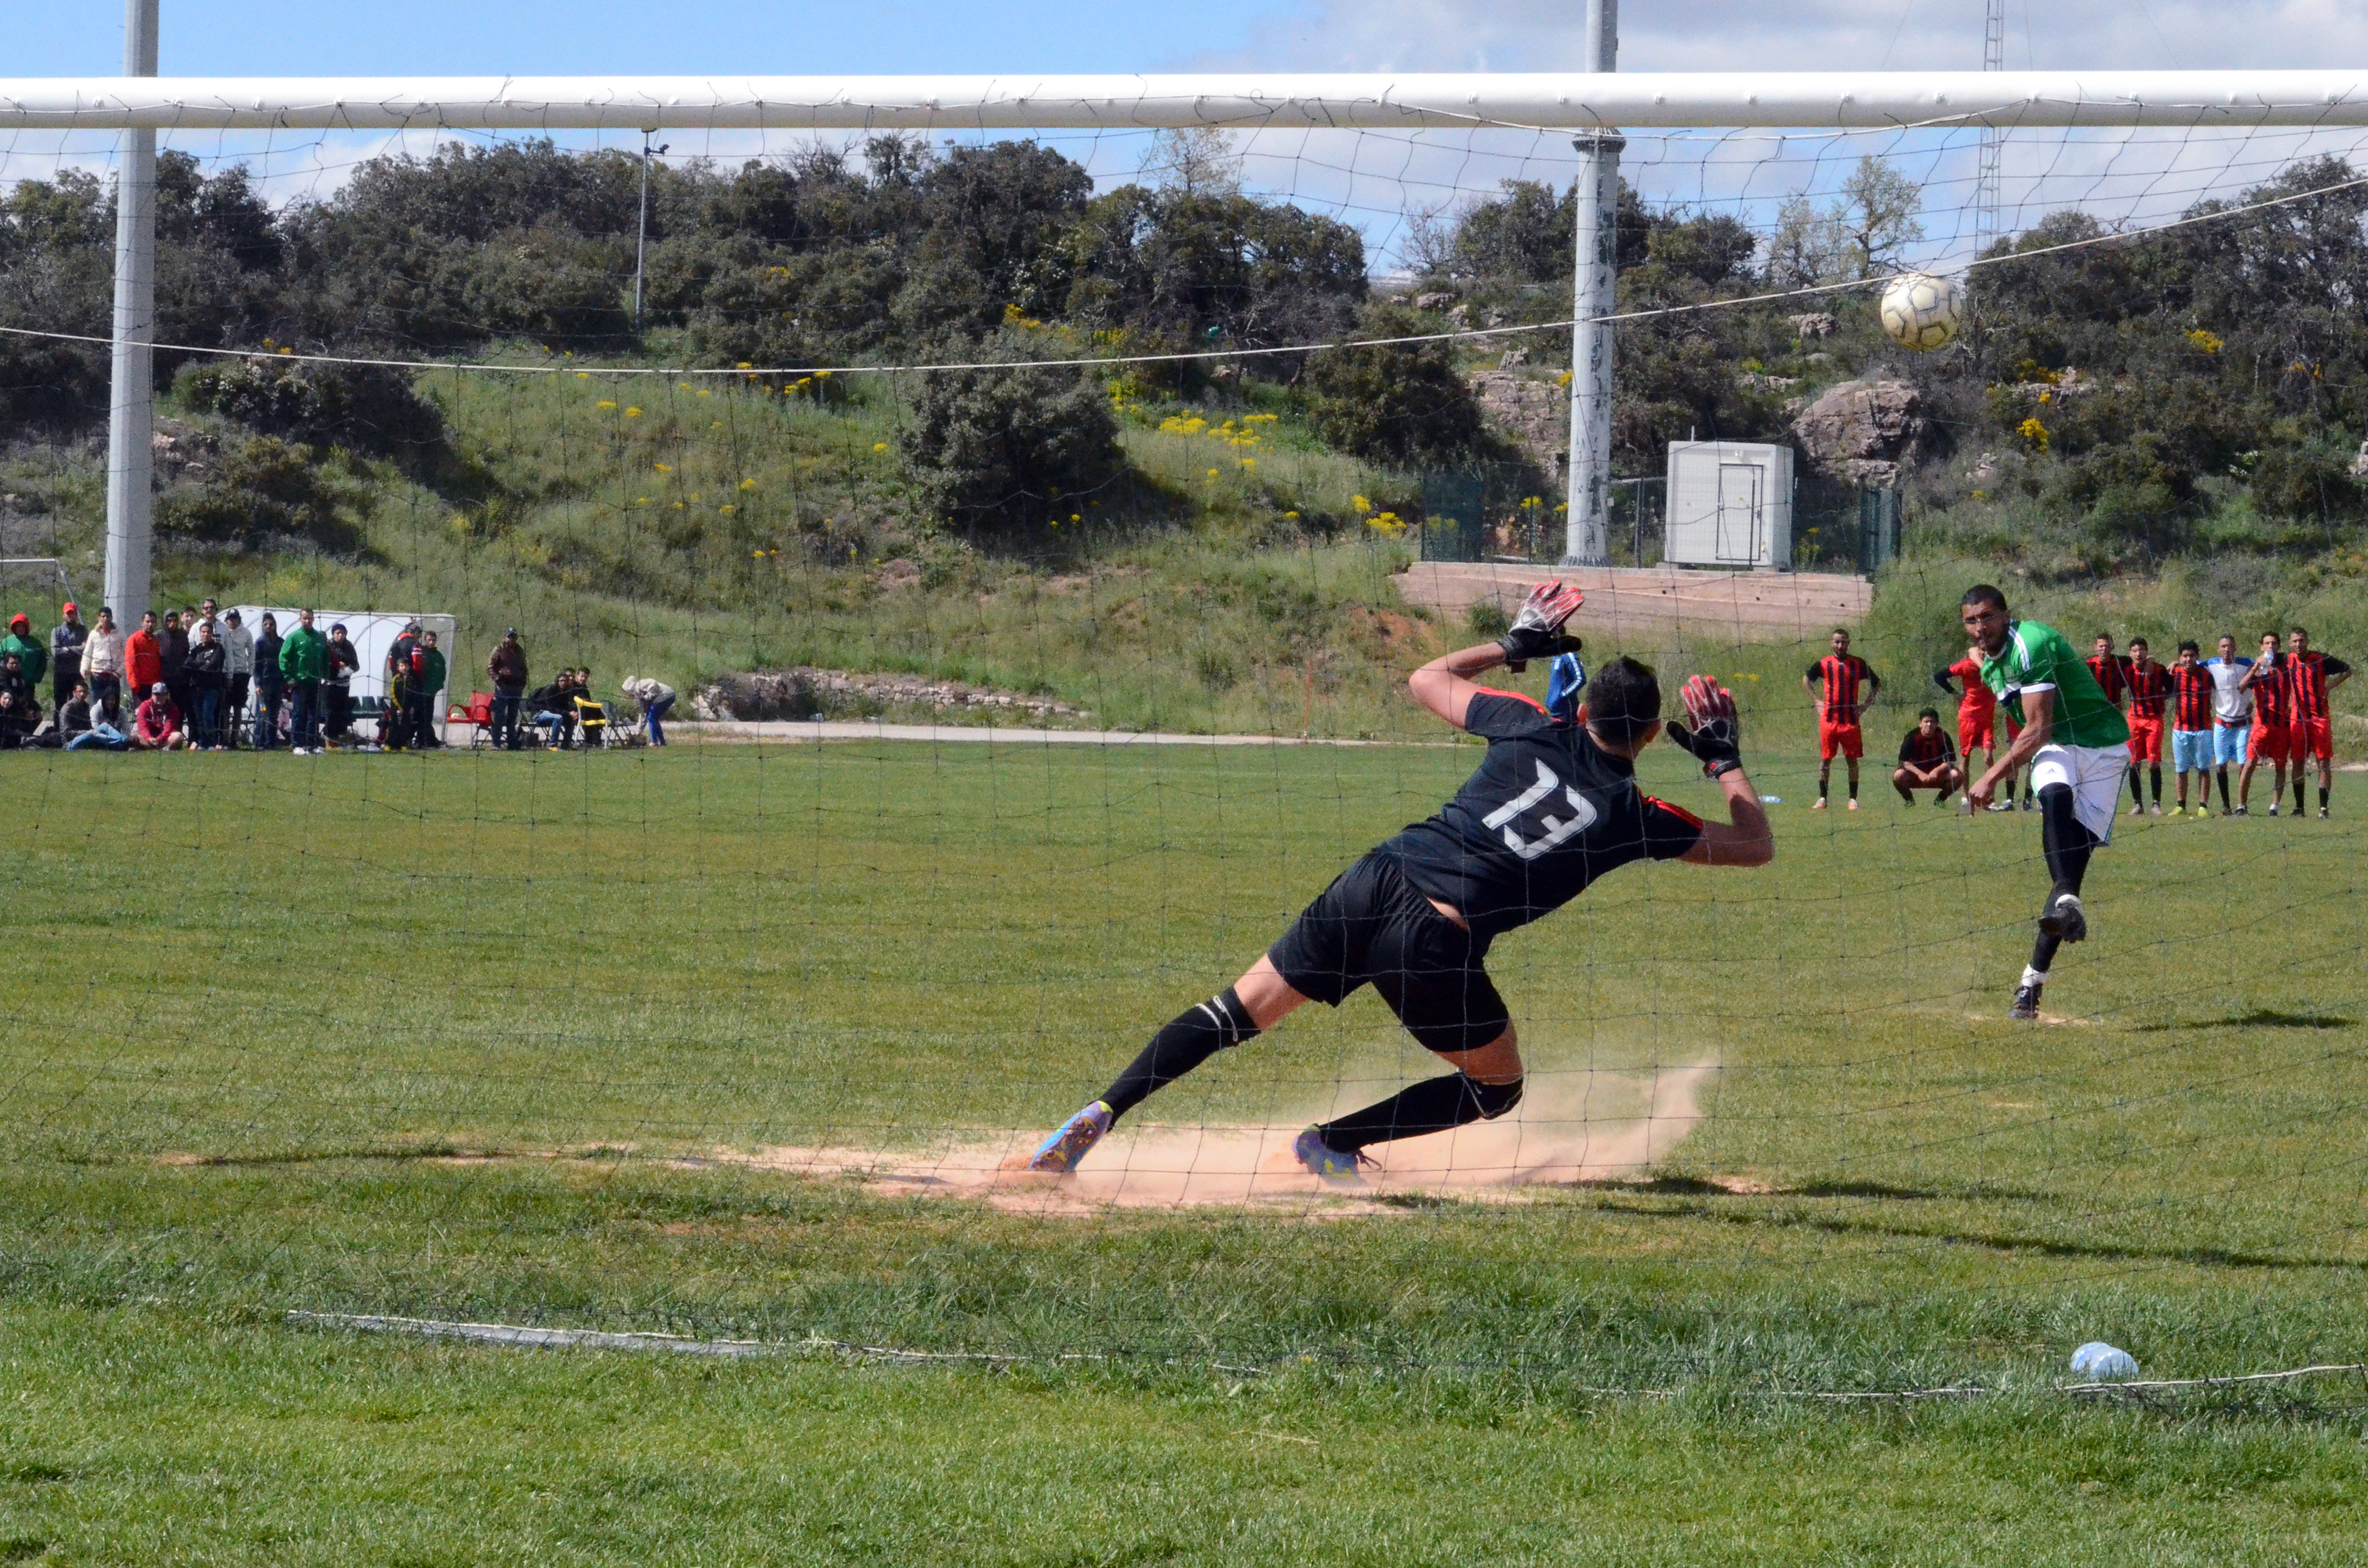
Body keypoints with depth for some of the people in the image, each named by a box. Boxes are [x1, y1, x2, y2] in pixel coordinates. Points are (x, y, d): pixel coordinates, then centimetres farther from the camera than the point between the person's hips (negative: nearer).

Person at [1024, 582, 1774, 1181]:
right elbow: (1754, 845, 18)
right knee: (1497, 1087, 21)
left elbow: (1428, 679, 29)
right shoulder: (1634, 815, 5)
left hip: (1373, 883, 4)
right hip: (1439, 940, -3)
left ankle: (1103, 1113, 0)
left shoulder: (1536, 730, 12)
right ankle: (1335, 1143, 9)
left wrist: (1515, 643, 40)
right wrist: (1725, 757, 27)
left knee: (1235, 1014, 14)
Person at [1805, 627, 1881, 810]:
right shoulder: (1824, 664, 5)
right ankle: (1822, 798, 8)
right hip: (1829, 718, 0)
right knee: (1825, 759, 1)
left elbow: (1877, 683, 15)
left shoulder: (1858, 664, 4)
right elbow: (1806, 681, 20)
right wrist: (1816, 701, 8)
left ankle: (1853, 799, 6)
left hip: (1851, 719, 0)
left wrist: (1865, 705, 5)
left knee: (1852, 759, 1)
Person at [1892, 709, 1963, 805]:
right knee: (1899, 776, -32)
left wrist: (1938, 771, -32)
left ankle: (1941, 799, 4)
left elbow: (1950, 761, -12)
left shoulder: (1943, 736, -10)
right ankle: (1908, 799, 2)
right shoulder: (1913, 737, -14)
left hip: (1938, 775, 1)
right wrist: (1920, 774, -36)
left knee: (1958, 775, -26)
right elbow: (1904, 762, -21)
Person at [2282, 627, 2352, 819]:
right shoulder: (2288, 660, 4)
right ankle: (2299, 808, 11)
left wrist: (2330, 686, -3)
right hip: (2298, 718, 2)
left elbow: (2347, 670, 9)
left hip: (2321, 718, -2)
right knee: (2298, 763, 3)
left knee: (2324, 762, -5)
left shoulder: (2321, 659, -3)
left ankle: (2323, 808, -2)